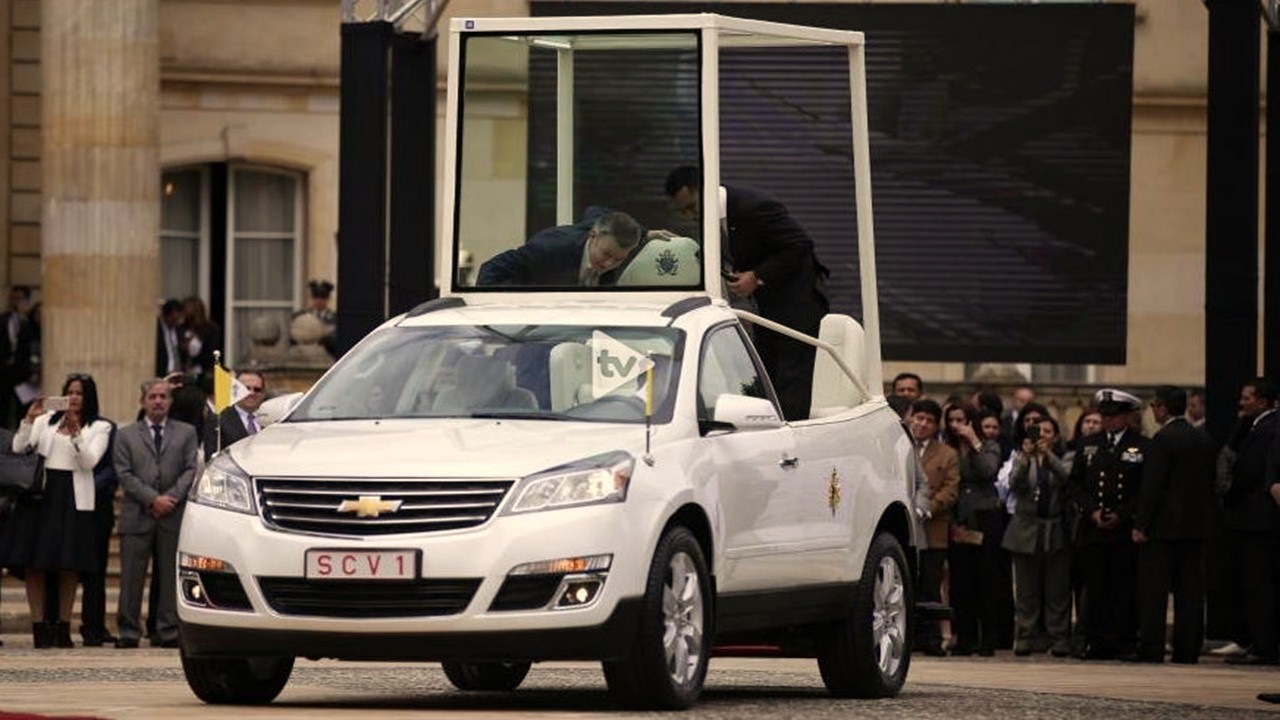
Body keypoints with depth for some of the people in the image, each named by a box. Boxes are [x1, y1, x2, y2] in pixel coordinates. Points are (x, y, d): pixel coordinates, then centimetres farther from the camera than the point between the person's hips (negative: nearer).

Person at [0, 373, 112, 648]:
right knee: (34, 563, -2)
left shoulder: (99, 428, 8)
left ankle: (63, 628, 7)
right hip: (40, 492, 2)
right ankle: (39, 627, 1)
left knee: (68, 566, 0)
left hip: (73, 497, -2)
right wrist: (28, 420, -9)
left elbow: (89, 461, -6)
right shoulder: (47, 420, 12)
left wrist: (76, 432, -18)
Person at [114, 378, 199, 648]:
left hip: (173, 517, 1)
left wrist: (171, 498, -10)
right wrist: (153, 499, -10)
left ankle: (167, 631, 4)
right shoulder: (126, 435, 12)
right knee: (132, 578, -2)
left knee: (170, 577, 0)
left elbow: (191, 470, 4)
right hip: (137, 517, 0)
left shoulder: (186, 433, 14)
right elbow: (125, 474, 2)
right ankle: (128, 631, 1)